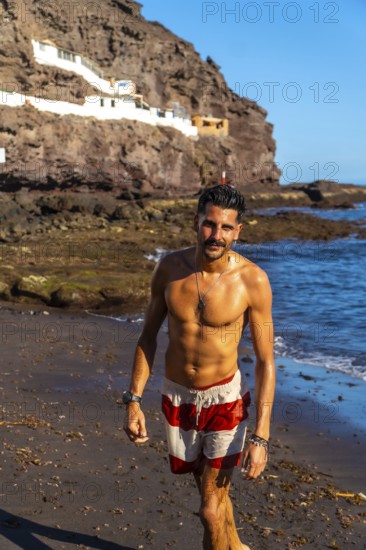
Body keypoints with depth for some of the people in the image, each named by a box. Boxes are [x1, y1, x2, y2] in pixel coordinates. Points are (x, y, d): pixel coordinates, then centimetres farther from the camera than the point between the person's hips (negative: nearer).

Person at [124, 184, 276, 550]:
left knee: (210, 510, -3)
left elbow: (265, 360, -14)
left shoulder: (252, 280, -19)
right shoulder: (170, 267, -10)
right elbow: (148, 335, 1)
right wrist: (133, 400, -2)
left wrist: (261, 437, -16)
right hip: (177, 397, 4)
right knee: (211, 490, 24)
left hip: (225, 400, -3)